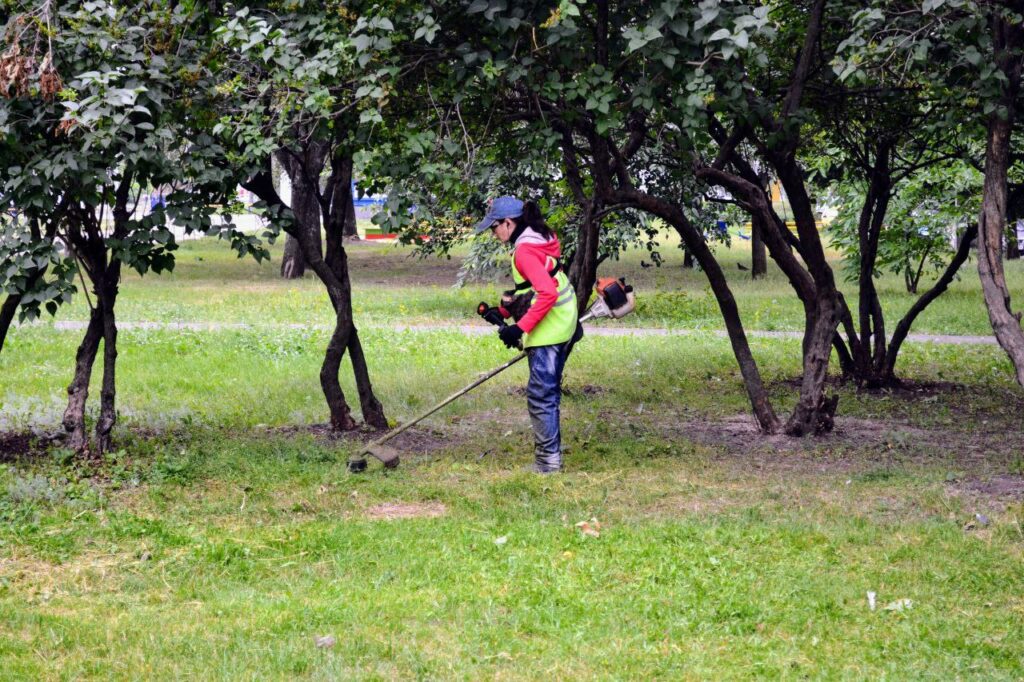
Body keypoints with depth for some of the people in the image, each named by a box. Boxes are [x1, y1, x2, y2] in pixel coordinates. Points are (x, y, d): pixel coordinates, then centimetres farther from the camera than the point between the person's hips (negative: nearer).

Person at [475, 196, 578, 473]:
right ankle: (550, 452, 24)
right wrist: (503, 311, 15)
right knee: (549, 393, 17)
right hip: (563, 328, 10)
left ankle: (548, 459, 0)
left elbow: (548, 293, -28)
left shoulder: (525, 250, -19)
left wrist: (520, 328, -26)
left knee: (540, 395, -4)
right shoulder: (541, 239, 12)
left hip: (547, 333, -10)